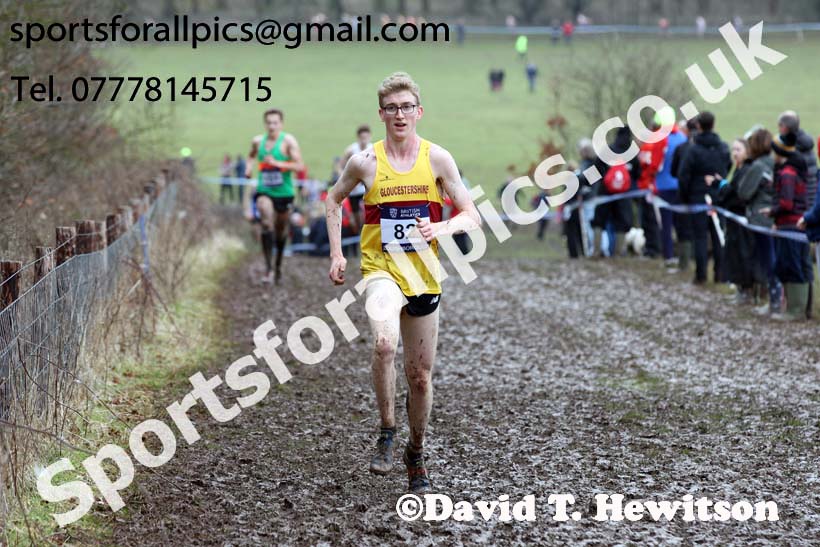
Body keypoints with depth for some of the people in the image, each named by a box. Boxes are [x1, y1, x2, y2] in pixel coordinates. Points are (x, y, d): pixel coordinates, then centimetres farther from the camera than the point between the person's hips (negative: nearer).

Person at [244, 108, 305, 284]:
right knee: (266, 223, -23)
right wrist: (249, 166, 7)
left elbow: (300, 166, -16)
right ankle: (268, 268, -26)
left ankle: (278, 265, 40)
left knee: (281, 230, 14)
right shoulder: (258, 141, 3)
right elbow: (252, 155, 27)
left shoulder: (288, 141, -9)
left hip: (284, 192, -1)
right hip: (264, 190, 1)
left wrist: (278, 163, -26)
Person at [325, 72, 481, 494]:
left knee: (420, 374, 9)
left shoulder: (437, 159, -1)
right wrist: (336, 254, 8)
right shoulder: (366, 162, -2)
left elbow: (472, 217, -1)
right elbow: (334, 199, 16)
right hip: (381, 270, -2)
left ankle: (416, 454, 30)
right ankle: (387, 433, -15)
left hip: (424, 276, 2)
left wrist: (441, 228, -22)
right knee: (384, 343, -32)